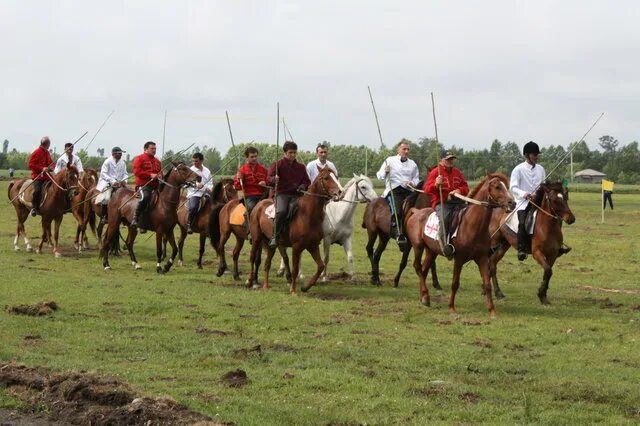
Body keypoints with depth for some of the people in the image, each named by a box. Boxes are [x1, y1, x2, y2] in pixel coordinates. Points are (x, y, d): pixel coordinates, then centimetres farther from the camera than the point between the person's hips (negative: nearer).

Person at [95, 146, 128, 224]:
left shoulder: (122, 163, 10)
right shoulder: (108, 162, -7)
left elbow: (125, 174, 14)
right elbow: (103, 173, -12)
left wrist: (124, 180, -9)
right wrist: (112, 181, -22)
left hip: (119, 183, 6)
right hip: (107, 183, -6)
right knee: (106, 198, -27)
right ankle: (103, 217, -16)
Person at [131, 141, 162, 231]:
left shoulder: (157, 161, 23)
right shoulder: (139, 159, 3)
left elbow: (160, 173, 32)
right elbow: (137, 171, -11)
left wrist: (160, 176, 5)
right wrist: (150, 175, -18)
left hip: (155, 185, 7)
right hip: (143, 185, -7)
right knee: (145, 197, -37)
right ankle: (136, 218, -28)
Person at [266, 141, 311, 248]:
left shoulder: (301, 167, 19)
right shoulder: (278, 164, 6)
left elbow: (307, 181, 21)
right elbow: (268, 179, -4)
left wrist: (303, 186, -3)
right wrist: (274, 179, -28)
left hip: (296, 195, 3)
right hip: (282, 194, -3)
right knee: (281, 211, -33)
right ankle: (274, 237, -26)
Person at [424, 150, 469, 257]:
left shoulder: (457, 172, 19)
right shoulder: (435, 172, 6)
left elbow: (465, 187, 20)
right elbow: (426, 189, -1)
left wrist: (460, 190, -4)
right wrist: (435, 185, -22)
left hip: (456, 201, 5)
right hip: (441, 202, -5)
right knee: (444, 217, -35)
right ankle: (445, 244, -40)